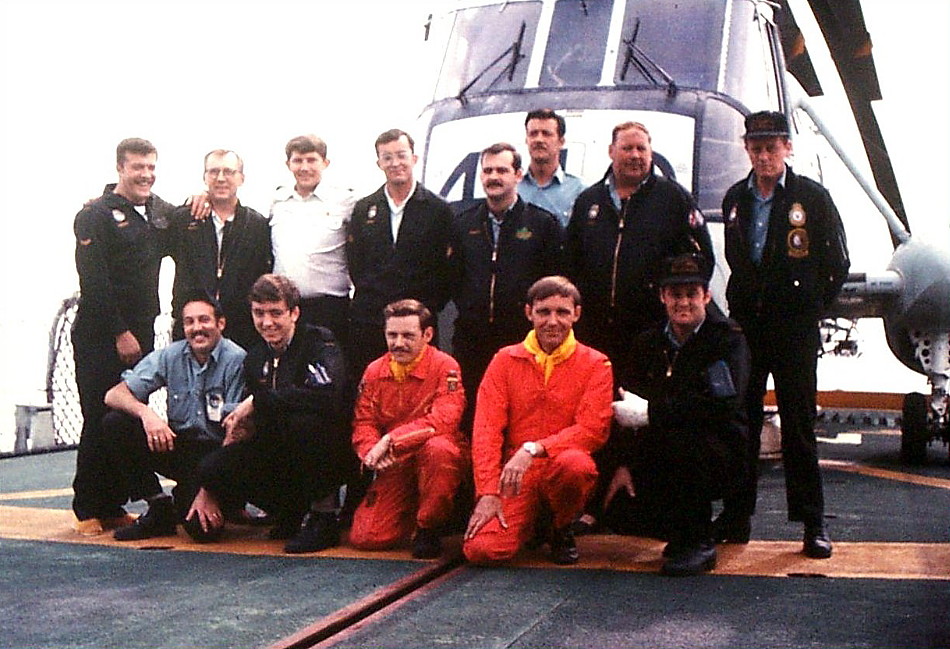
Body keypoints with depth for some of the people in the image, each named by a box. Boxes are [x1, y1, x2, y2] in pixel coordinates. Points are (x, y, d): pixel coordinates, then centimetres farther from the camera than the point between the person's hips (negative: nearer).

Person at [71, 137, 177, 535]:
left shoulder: (162, 212, 13)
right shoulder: (96, 216, -5)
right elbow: (94, 281, -12)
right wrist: (120, 333, -14)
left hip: (141, 333, 6)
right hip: (100, 336, -6)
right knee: (101, 420, -6)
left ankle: (113, 506, 14)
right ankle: (88, 511, 5)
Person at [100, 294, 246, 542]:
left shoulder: (237, 361, -14)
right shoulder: (170, 356, -1)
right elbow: (114, 395, -4)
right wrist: (145, 412, -27)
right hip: (177, 446, 4)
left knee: (202, 526, -28)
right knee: (115, 423, -17)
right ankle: (160, 510, -4)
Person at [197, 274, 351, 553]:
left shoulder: (319, 342, -12)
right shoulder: (255, 358, 9)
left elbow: (326, 394, -33)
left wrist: (258, 400, -25)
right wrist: (240, 425, -8)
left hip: (330, 454, -6)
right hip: (277, 455, 6)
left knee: (301, 421, -37)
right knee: (212, 470, -14)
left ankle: (324, 516, -16)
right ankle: (293, 511, 9)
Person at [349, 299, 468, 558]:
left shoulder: (444, 366, -10)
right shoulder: (374, 371, 5)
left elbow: (444, 420, -22)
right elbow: (363, 423, 4)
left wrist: (391, 441, -24)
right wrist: (372, 452, -19)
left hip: (436, 459, -4)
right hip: (394, 468, 4)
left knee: (437, 448, -40)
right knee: (365, 537, -11)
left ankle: (429, 528, -15)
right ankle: (411, 513, 24)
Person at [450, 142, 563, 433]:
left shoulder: (543, 223, 5)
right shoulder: (464, 223, 16)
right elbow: (454, 278, 18)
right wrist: (469, 311, 7)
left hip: (521, 339, -3)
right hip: (472, 339, 3)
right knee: (470, 414, 3)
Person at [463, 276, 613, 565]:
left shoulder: (595, 365, 1)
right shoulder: (505, 360, 6)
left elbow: (593, 429, -11)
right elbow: (486, 430, -1)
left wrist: (533, 449, -24)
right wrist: (488, 493, -13)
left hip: (561, 470, -1)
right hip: (515, 476, 1)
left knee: (575, 463, -38)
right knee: (482, 549, -21)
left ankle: (563, 528, -2)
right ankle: (530, 524, 16)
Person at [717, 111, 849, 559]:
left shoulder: (812, 197, -2)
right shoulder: (735, 198, 10)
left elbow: (837, 263, 2)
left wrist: (812, 306, 2)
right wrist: (746, 301, 11)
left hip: (795, 326, -4)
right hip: (745, 325, 4)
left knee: (799, 425, 1)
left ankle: (813, 523, 10)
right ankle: (736, 517, 16)